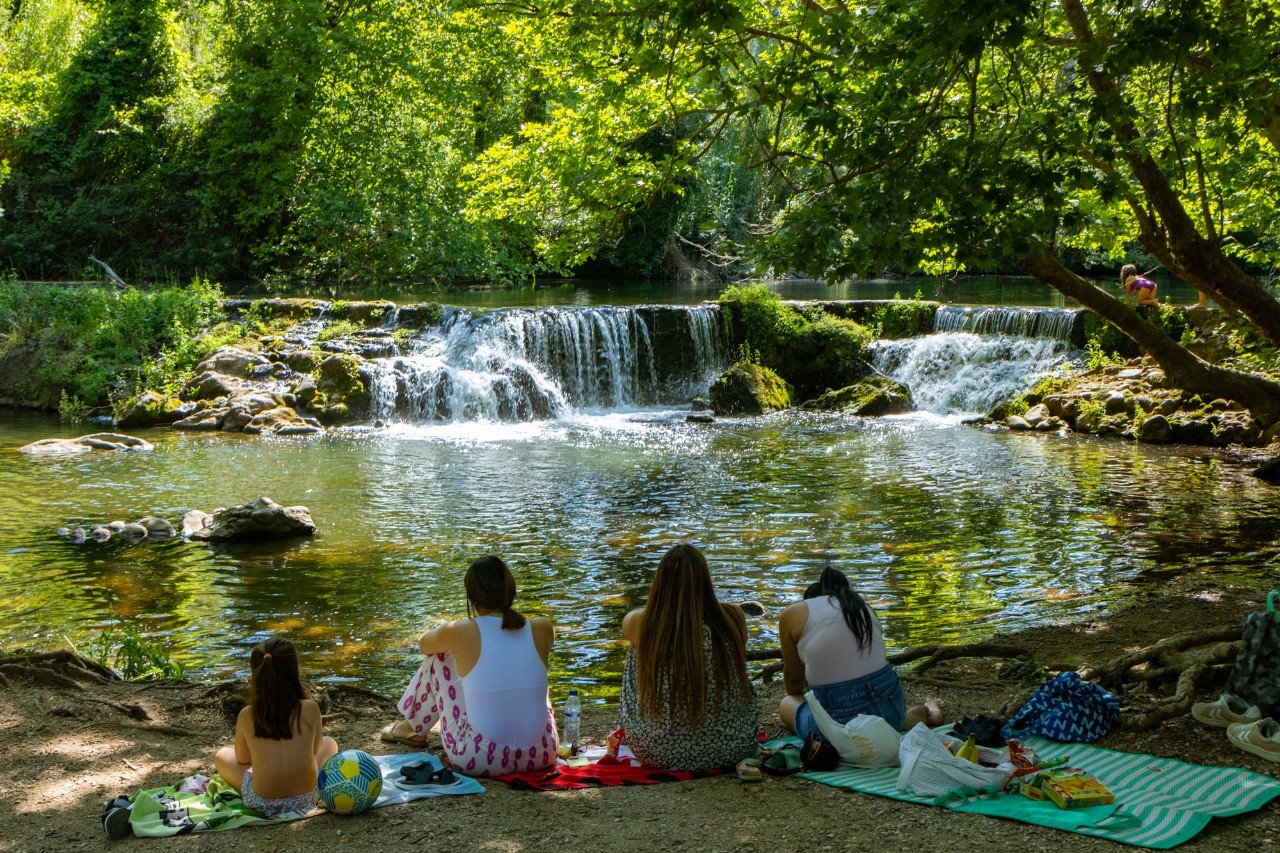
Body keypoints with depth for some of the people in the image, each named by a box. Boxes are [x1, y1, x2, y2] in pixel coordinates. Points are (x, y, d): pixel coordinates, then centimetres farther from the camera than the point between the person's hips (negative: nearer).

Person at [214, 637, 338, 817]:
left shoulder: (246, 716, -10)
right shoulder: (309, 709, -11)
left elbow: (242, 760, 7)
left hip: (262, 804, 0)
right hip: (306, 800, 1)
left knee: (222, 756, 26)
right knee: (329, 743, 28)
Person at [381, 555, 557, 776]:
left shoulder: (462, 633, -12)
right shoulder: (542, 629, -5)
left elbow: (424, 644, 13)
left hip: (481, 760, -2)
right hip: (540, 756, 2)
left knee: (439, 658, 16)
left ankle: (414, 727, 43)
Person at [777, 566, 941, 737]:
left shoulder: (792, 615, 5)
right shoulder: (864, 608, 18)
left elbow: (793, 677, 16)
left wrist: (794, 697, 39)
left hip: (839, 723, -7)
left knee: (786, 704, 26)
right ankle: (908, 717, 12)